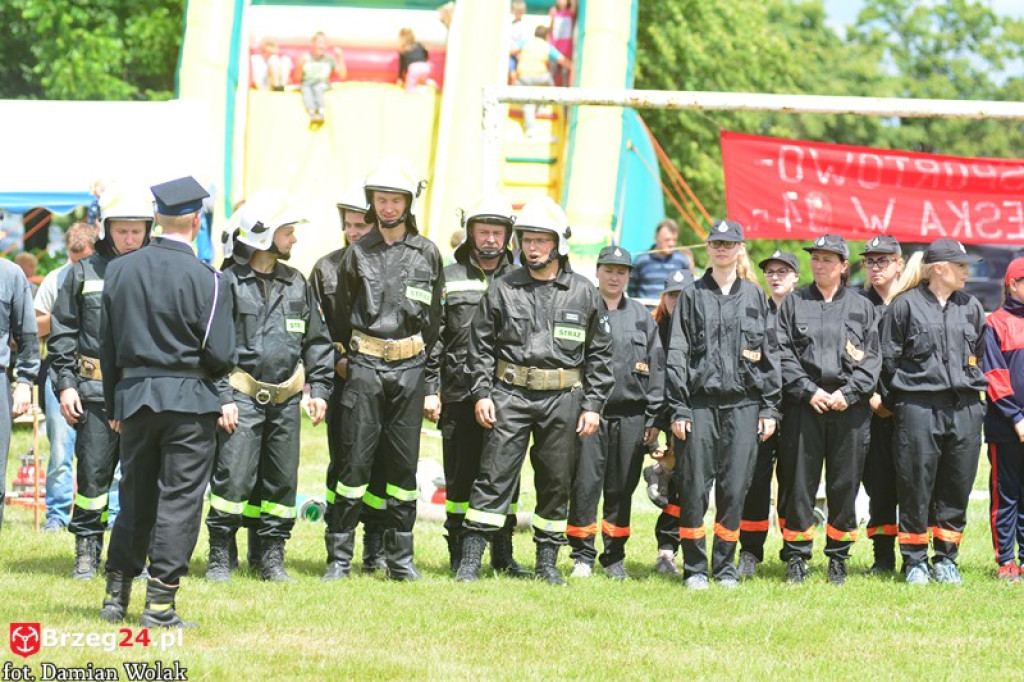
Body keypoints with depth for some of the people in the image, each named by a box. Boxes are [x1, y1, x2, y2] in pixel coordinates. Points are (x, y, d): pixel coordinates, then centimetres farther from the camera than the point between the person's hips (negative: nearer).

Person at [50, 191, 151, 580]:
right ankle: (87, 551, 11)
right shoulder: (84, 273, 8)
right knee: (92, 472, 1)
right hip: (95, 390, 0)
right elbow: (63, 333, 9)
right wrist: (66, 383, 0)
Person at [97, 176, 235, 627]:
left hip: (134, 397, 5)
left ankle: (116, 597, 18)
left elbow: (108, 345, 8)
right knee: (179, 500, 1)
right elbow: (221, 355, -11)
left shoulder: (119, 271, 3)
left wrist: (114, 405, 17)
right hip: (189, 402, -4)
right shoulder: (204, 279, -11)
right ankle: (160, 603, -2)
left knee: (135, 499, 14)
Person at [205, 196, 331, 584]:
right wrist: (223, 397, -12)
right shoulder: (229, 282, -3)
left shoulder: (295, 283, 13)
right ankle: (219, 558, -1)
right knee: (233, 478, -10)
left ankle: (273, 559, 15)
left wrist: (319, 389, 9)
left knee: (282, 482, 7)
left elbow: (316, 340, 19)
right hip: (243, 396, -5)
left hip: (286, 399, 5)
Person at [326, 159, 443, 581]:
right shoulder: (358, 253, 4)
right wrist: (343, 357, 7)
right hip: (364, 366, -1)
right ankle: (339, 557, 0)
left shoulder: (427, 254, 7)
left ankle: (400, 558, 12)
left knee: (404, 463, 5)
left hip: (409, 368, 1)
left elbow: (434, 320, 11)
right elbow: (341, 316, 11)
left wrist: (430, 376, 8)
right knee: (355, 460, -4)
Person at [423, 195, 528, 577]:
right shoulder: (449, 279, 5)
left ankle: (503, 556, 12)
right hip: (459, 397, -1)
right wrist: (430, 390, -3)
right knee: (460, 477, 4)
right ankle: (460, 556, 11)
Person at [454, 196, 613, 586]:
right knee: (494, 476, -6)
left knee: (557, 481, 6)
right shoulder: (503, 290, 4)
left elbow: (599, 354, 8)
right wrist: (481, 393, -2)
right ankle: (470, 560, -5)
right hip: (510, 394, -1)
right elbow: (481, 345, 8)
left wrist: (593, 405, 2)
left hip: (563, 399, 1)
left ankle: (547, 563, 17)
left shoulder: (583, 293, 5)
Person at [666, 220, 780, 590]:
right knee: (694, 487, -2)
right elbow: (677, 354, 3)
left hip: (743, 403, 1)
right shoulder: (693, 296, 6)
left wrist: (770, 407, 4)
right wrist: (677, 408, -4)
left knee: (735, 488, 1)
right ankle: (694, 568, 6)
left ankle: (725, 566, 11)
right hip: (700, 403, -1)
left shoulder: (755, 297, 11)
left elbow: (769, 354, 11)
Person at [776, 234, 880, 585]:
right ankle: (796, 557, 7)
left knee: (845, 484, 3)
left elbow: (871, 358, 5)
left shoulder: (862, 307, 11)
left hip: (850, 407, 1)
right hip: (803, 404, 0)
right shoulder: (794, 303, 9)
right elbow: (784, 353, 1)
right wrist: (809, 391, -10)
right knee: (799, 482, 0)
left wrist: (849, 393, -9)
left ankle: (838, 557, 13)